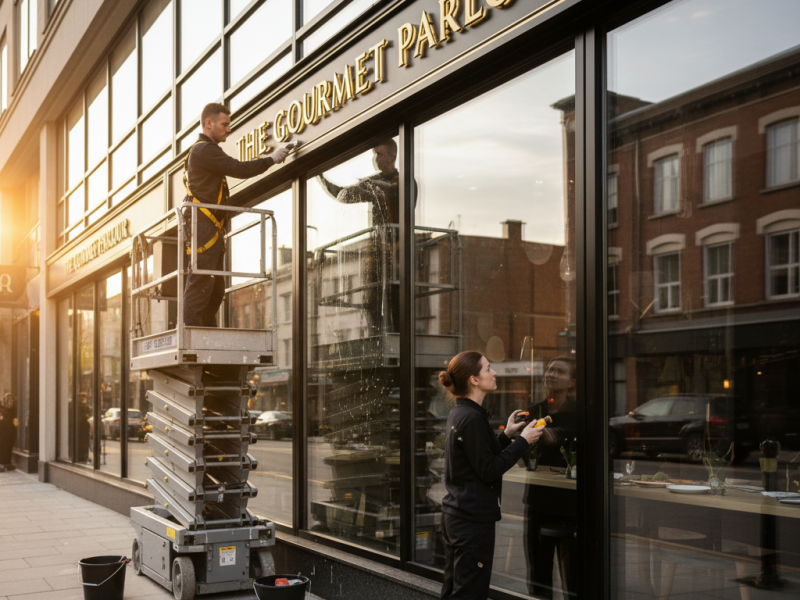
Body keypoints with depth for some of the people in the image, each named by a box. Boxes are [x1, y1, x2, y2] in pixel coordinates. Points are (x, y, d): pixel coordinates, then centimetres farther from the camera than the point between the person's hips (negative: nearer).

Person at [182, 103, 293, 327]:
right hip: (203, 226, -11)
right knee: (200, 283, -14)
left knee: (216, 287, 9)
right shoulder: (205, 150, -8)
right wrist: (272, 159, -5)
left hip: (211, 230, 11)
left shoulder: (205, 151, 26)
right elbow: (239, 169, -14)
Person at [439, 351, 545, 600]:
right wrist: (523, 440, -12)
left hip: (454, 514, 10)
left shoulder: (458, 413, 11)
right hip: (474, 519, -10)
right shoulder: (472, 418, -18)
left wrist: (507, 434, 11)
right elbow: (488, 470, -18)